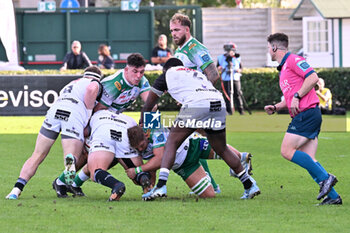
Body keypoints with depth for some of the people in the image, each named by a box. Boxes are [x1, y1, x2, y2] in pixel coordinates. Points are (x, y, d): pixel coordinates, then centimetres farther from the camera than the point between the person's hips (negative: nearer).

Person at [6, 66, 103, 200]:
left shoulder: (71, 84, 40)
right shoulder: (96, 84, 20)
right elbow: (91, 89, -3)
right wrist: (89, 112, 6)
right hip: (76, 115, -4)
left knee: (37, 157, 8)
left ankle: (17, 189, -4)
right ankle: (70, 159, -42)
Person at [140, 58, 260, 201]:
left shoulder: (168, 74, 24)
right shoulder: (198, 74, 38)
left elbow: (147, 107, 31)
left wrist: (142, 126, 45)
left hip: (196, 104, -6)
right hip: (219, 103, 6)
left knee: (171, 143, 2)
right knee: (222, 149, 22)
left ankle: (161, 186, -13)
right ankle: (249, 186, 24)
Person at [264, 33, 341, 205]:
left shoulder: (293, 60, -4)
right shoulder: (283, 69, 26)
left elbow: (313, 78, -16)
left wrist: (297, 97, -15)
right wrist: (275, 107, 16)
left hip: (307, 113, -10)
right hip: (302, 116, 10)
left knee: (287, 151, -14)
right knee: (309, 160, 1)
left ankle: (325, 178, -16)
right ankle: (333, 196, -6)